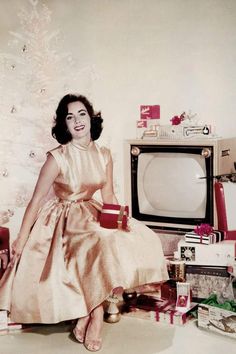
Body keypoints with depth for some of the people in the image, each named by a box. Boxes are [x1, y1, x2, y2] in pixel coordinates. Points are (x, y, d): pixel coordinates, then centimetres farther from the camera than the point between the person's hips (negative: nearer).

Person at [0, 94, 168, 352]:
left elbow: (109, 196, 7)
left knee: (140, 239, -14)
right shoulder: (57, 158, -16)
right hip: (63, 220, -6)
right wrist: (21, 239, -8)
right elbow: (36, 200, -11)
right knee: (102, 248, -33)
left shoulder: (104, 155, -1)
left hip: (91, 214, 7)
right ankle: (95, 320, -12)